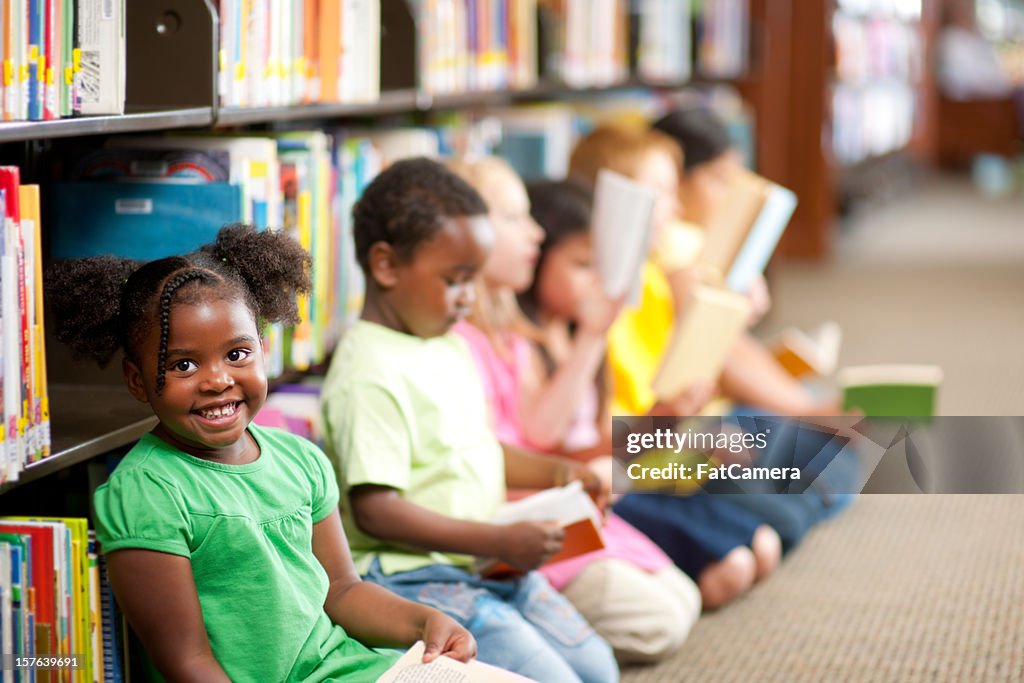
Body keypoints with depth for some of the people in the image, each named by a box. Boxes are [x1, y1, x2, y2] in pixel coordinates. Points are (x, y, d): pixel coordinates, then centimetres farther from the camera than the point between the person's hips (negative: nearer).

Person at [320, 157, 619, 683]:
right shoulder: (370, 376, -19)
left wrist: (552, 473, 7)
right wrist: (500, 542, -24)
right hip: (414, 582, -10)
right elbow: (374, 509, -24)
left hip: (485, 567, 10)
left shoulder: (448, 348, 12)